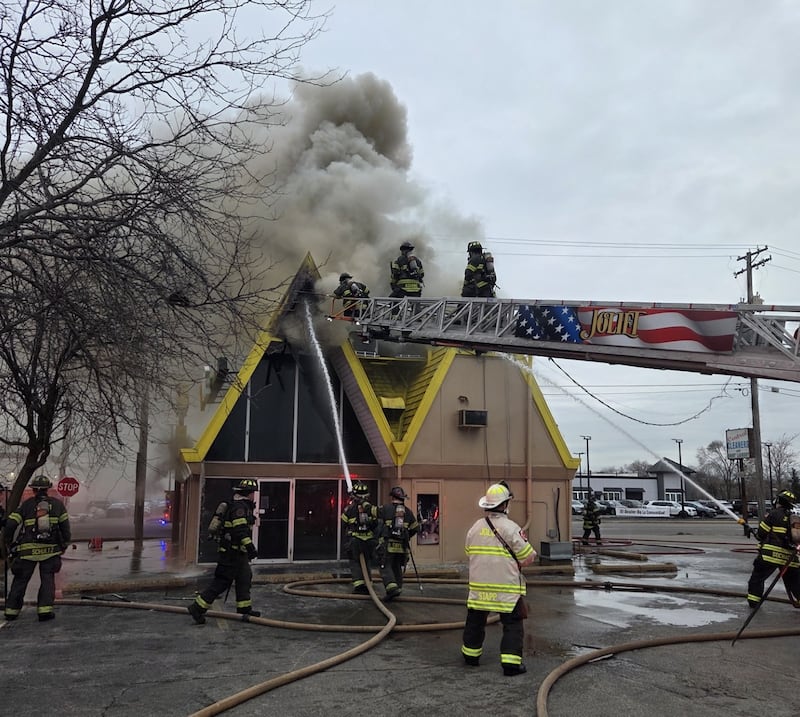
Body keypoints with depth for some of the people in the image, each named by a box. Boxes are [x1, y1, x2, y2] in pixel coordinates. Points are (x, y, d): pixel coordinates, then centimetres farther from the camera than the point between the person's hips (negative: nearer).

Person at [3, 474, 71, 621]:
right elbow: (65, 527, 5)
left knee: (20, 580, 13)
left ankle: (12, 610, 19)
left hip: (27, 550, 0)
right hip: (50, 549, 0)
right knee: (47, 579, 7)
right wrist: (65, 544, 18)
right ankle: (45, 610, -3)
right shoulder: (57, 504, 7)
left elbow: (10, 525, -2)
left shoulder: (26, 505, 4)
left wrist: (10, 544, 12)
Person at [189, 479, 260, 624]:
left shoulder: (243, 506, 17)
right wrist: (250, 547, -28)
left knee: (245, 578, 16)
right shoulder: (239, 507, -16)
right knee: (222, 581, -8)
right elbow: (240, 530, -26)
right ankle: (198, 607, -5)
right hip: (232, 552, -11)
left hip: (237, 552, 11)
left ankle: (244, 609, 24)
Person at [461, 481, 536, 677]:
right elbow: (529, 556, -12)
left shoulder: (475, 527, 2)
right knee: (512, 624, 4)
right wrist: (516, 565, 7)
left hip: (479, 585, 5)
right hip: (507, 587, -5)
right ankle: (511, 662, -1)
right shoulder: (510, 527, -14)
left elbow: (469, 552, 13)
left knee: (475, 621, 20)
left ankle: (471, 654, 32)